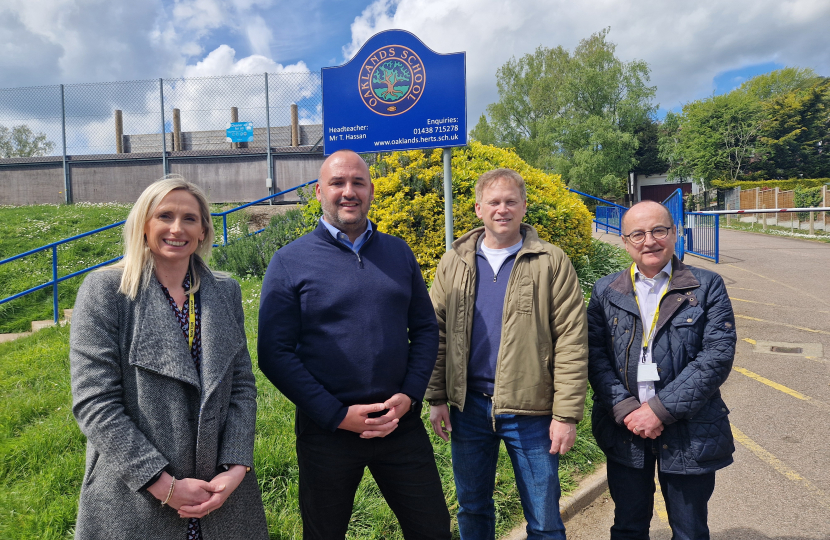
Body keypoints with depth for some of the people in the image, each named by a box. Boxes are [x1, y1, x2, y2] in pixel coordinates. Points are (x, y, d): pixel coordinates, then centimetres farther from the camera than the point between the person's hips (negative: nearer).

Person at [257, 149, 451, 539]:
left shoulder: (398, 252, 5)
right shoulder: (290, 262, -5)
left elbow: (425, 328, 8)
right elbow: (275, 353, -9)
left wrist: (410, 394, -6)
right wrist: (336, 415, -14)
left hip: (400, 421, 3)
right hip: (327, 430, -2)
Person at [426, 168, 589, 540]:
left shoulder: (551, 263, -4)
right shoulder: (454, 262, 5)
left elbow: (571, 341, -8)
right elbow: (437, 334, 5)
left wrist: (567, 414, -11)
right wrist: (436, 397, 0)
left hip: (531, 410, -2)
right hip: (468, 406, 3)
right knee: (472, 507, 20)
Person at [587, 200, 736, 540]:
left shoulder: (707, 287, -3)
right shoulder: (605, 291, 3)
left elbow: (718, 355, -11)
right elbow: (595, 355, -3)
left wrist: (661, 409, -17)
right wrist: (625, 410, -16)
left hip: (689, 432, -1)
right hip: (624, 431, 2)